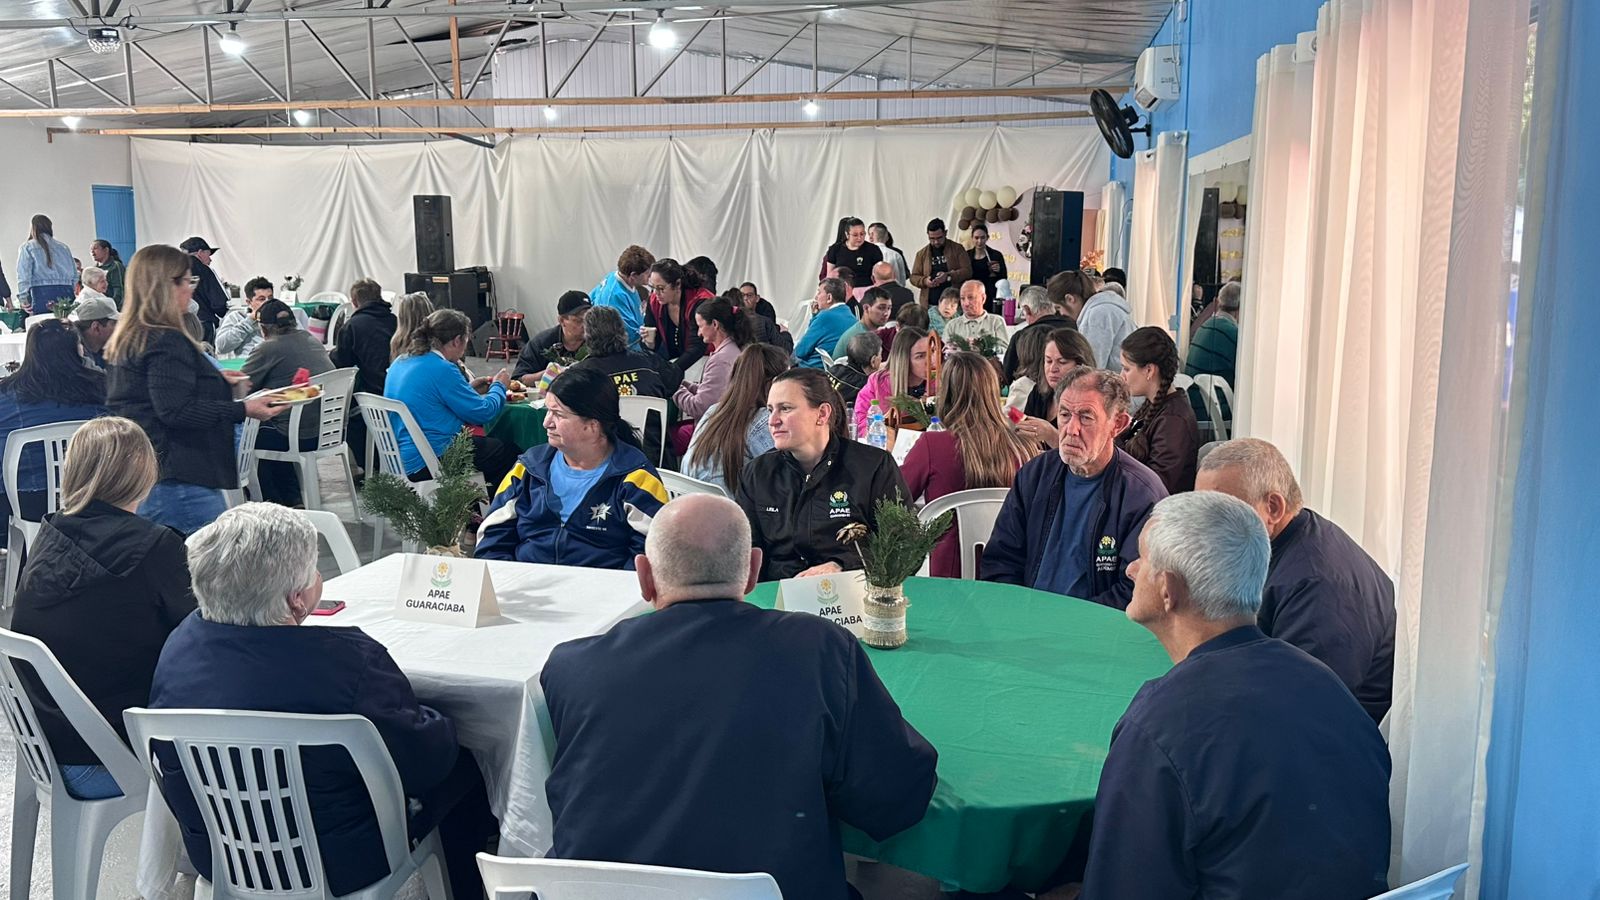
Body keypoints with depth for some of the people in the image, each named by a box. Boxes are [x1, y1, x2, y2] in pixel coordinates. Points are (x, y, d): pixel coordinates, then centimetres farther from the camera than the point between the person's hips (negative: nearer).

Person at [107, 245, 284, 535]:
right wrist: (243, 410, -22)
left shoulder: (124, 340, 17)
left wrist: (216, 380, 27)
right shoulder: (166, 342, -16)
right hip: (177, 480, -11)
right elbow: (176, 411, -23)